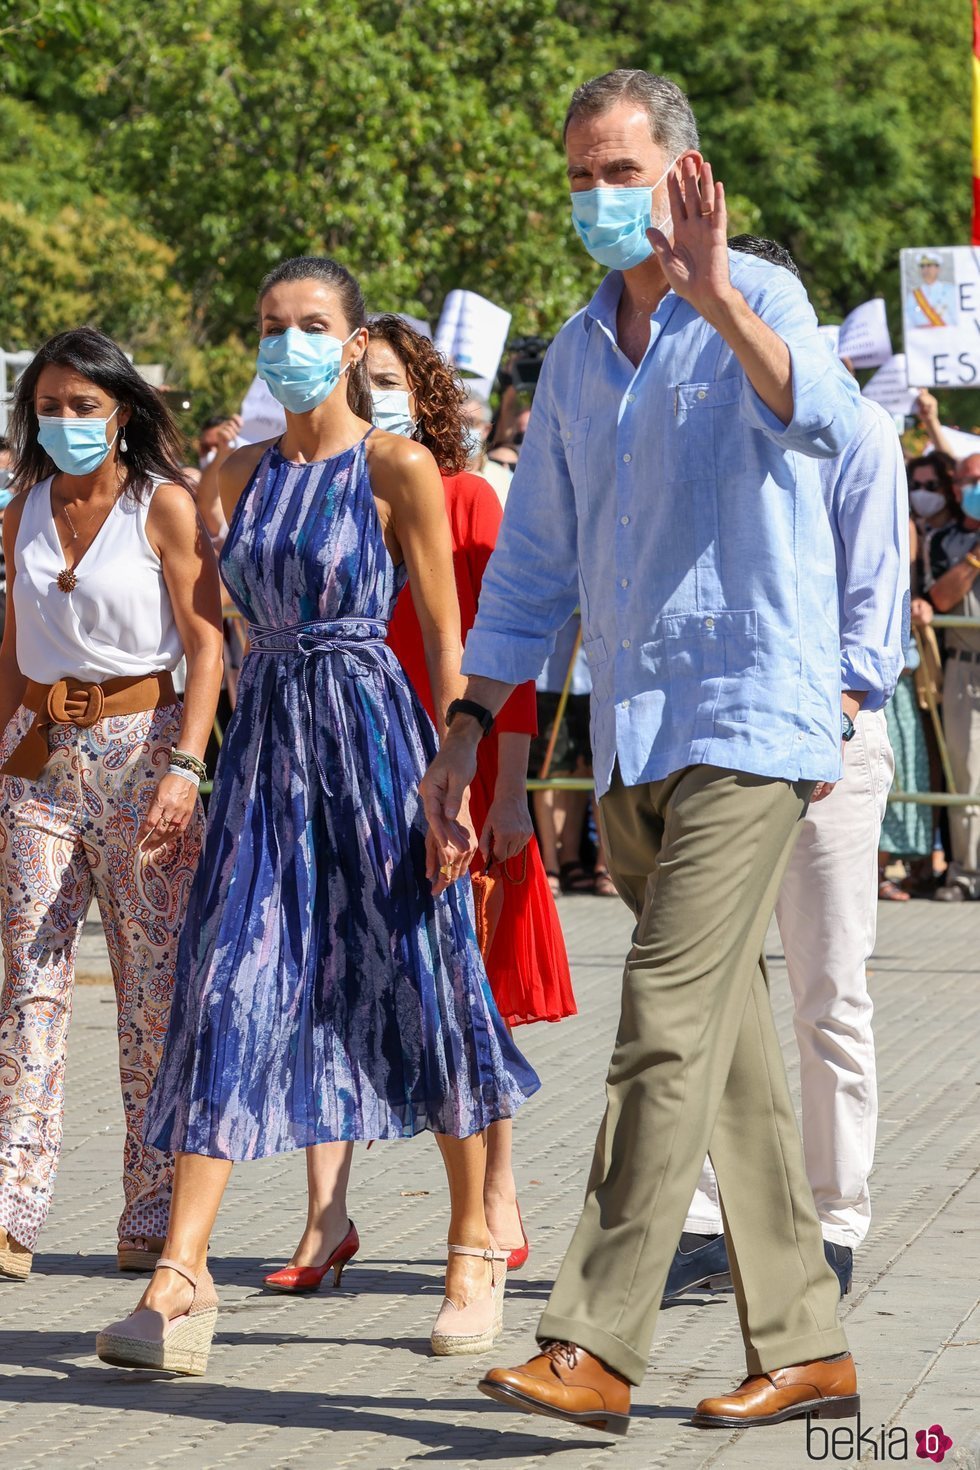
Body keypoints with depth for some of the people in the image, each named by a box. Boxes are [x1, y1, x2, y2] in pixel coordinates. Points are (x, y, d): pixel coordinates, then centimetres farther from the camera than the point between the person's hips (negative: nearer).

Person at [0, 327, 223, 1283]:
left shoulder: (163, 507, -2)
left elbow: (205, 646, -6)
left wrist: (183, 767, -17)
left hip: (138, 744, -4)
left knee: (156, 987, -3)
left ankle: (154, 1219, 3)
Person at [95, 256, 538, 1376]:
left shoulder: (397, 467, -4)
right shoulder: (241, 473, 11)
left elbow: (446, 638, -4)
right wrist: (210, 772, 16)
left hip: (370, 730, -4)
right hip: (265, 735, 4)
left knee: (420, 988, 3)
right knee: (228, 994, -5)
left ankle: (475, 1253, 19)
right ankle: (180, 1281, -10)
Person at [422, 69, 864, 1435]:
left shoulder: (759, 301, -4)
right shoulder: (577, 353, 17)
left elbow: (819, 416, -28)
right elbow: (535, 558, 21)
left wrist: (712, 298, -41)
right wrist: (468, 730, 16)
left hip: (747, 720, -7)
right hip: (630, 740, 7)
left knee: (671, 1024, -14)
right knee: (729, 1041, 9)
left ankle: (595, 1345, -15)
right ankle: (805, 1346, 15)